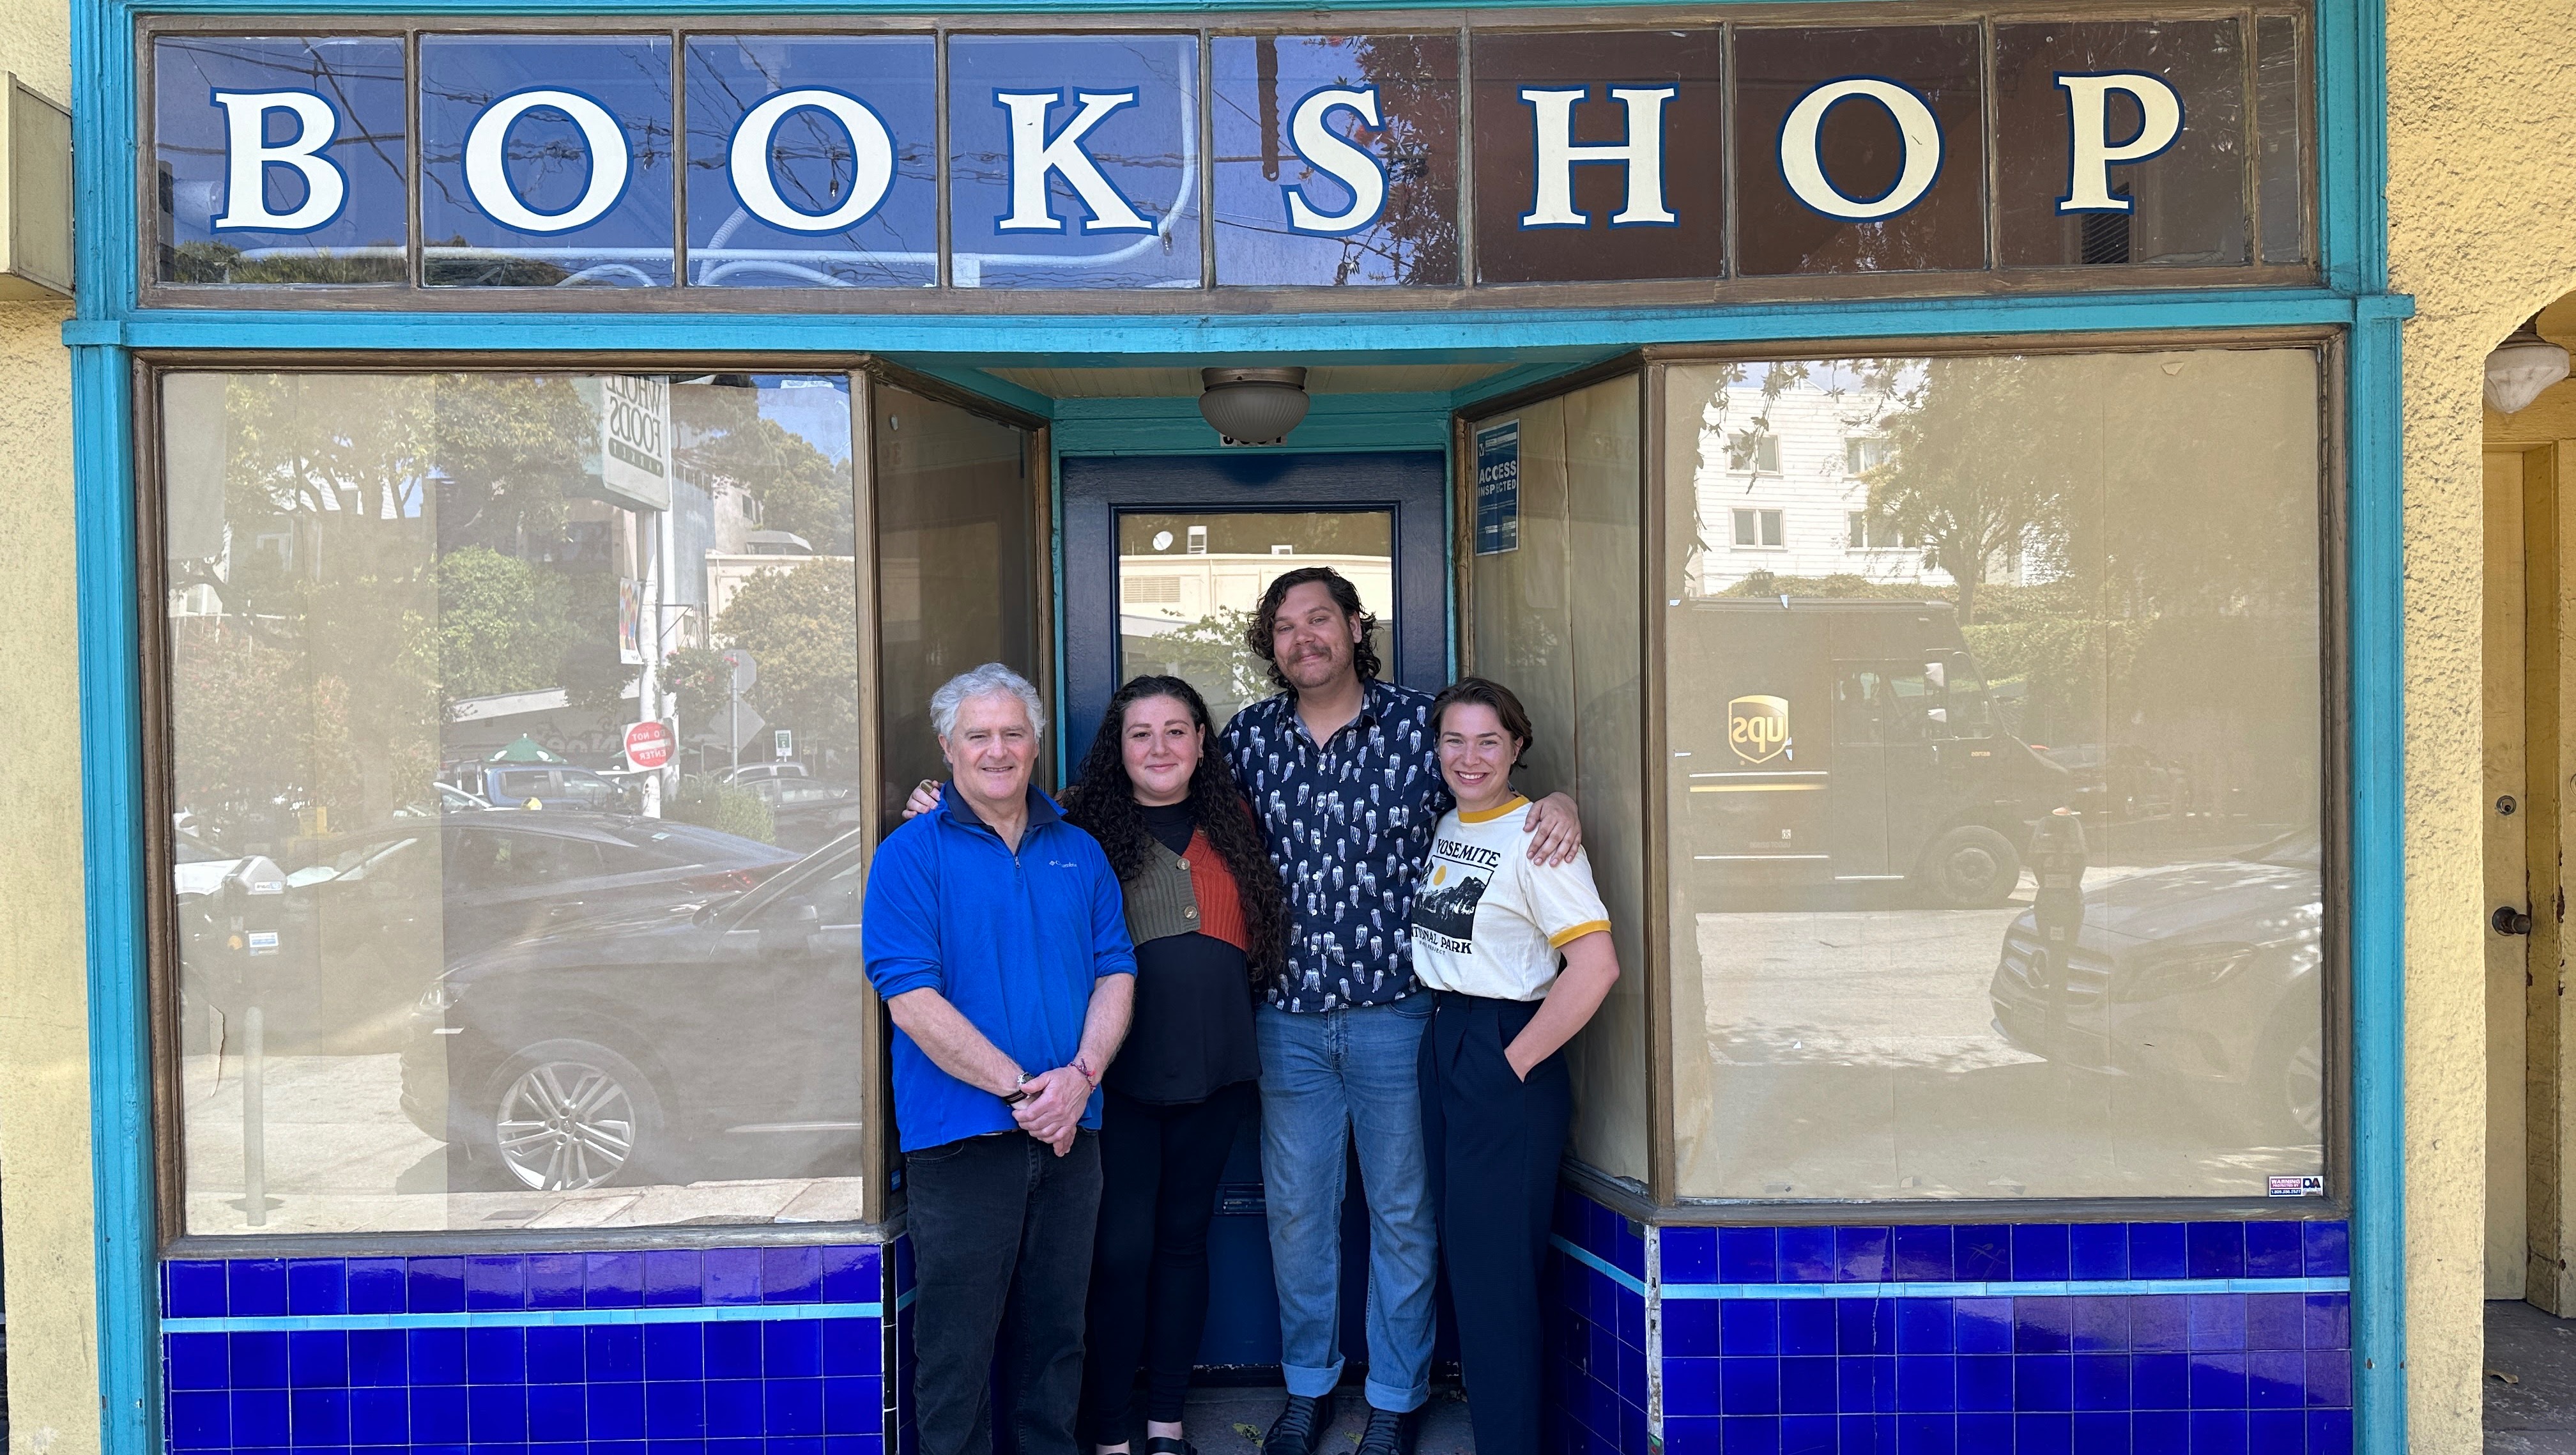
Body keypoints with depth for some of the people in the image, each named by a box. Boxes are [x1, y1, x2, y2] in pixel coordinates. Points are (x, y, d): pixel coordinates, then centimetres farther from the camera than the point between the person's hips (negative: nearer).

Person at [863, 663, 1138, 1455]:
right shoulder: (912, 854, -4)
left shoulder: (1079, 852, 11)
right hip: (962, 1135, -4)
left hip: (1068, 1131, 4)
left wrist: (1081, 1076, -9)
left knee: (1056, 1331, 15)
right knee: (957, 1344, 4)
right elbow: (911, 1001, -12)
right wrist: (1020, 1088, -16)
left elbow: (1116, 973, 8)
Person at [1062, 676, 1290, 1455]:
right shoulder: (1082, 827, -2)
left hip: (1214, 1067, 4)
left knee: (1184, 1236, 12)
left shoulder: (1233, 827, 10)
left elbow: (1260, 944, 19)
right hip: (1121, 1070, -4)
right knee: (1122, 1246, 0)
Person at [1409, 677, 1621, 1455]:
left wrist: (1515, 1062, -17)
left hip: (1504, 1057, -8)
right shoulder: (1445, 827, 8)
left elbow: (1595, 965, -23)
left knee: (1495, 1263, -1)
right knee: (1461, 1248, 16)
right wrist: (1445, 1044, 10)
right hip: (1440, 1044, 8)